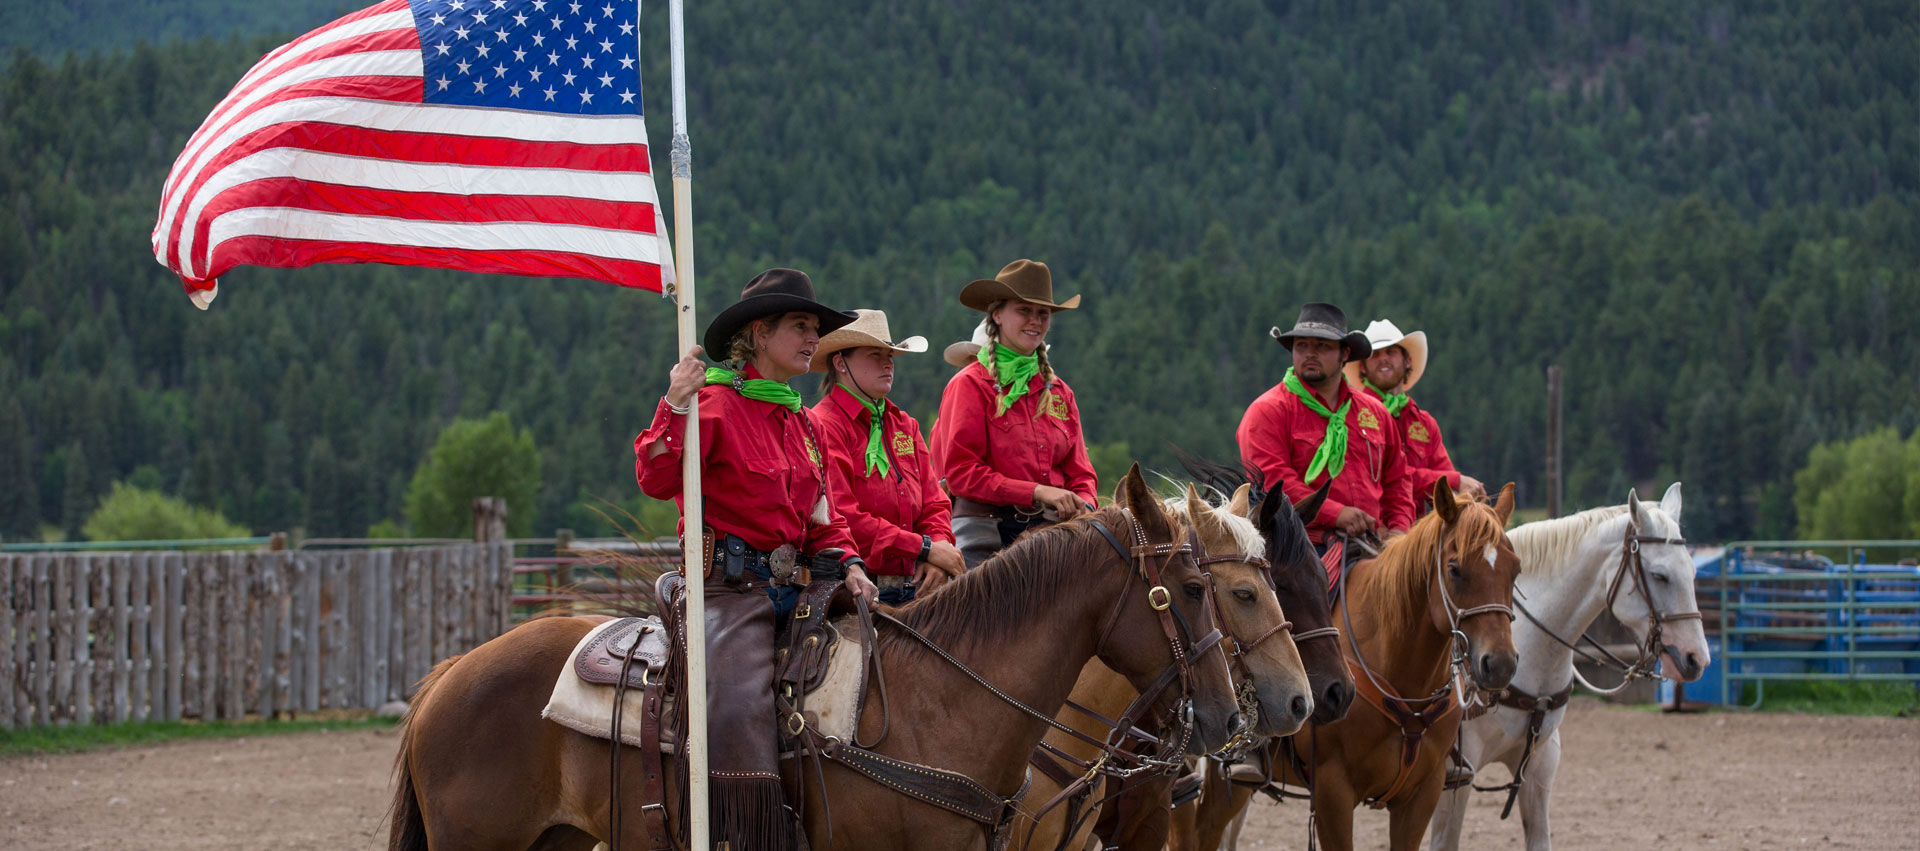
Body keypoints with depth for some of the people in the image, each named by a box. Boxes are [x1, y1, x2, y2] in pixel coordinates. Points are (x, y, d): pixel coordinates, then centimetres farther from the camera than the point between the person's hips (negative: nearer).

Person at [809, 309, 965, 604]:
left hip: (911, 586, 7)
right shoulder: (823, 425, -6)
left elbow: (934, 502, 17)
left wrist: (940, 545, -7)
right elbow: (841, 517, -15)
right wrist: (924, 548, -14)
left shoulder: (905, 426, 20)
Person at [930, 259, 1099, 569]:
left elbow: (1080, 473, 18)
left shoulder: (1059, 392, 17)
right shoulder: (971, 385, 0)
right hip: (985, 527, -5)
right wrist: (1036, 492, -15)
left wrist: (1083, 505, -6)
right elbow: (960, 472, -7)